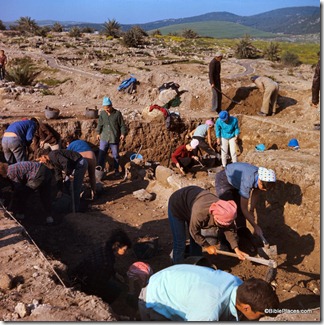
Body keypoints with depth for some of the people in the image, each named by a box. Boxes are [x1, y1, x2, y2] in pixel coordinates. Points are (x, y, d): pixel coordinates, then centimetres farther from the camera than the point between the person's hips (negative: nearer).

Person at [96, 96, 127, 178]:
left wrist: (123, 133, -11)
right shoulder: (102, 113, 2)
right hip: (104, 138, 2)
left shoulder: (117, 113, -7)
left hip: (115, 138, -2)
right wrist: (98, 133, 17)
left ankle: (116, 170, 21)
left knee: (115, 155, 8)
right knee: (101, 154, 1)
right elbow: (100, 124, 14)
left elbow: (122, 125, -3)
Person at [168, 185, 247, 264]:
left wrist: (236, 249, -16)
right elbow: (194, 232, -23)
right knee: (180, 243, -7)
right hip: (177, 206, -6)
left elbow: (230, 230, -10)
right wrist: (207, 246, -11)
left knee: (196, 241, 11)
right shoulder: (199, 213, -43)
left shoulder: (224, 213, -25)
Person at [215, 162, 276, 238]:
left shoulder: (262, 176, -21)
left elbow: (256, 193, 1)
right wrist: (255, 226, -23)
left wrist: (251, 211, 8)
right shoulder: (247, 183, -41)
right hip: (224, 180, -7)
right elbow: (244, 209, -30)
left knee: (240, 208, 8)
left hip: (236, 179, 7)